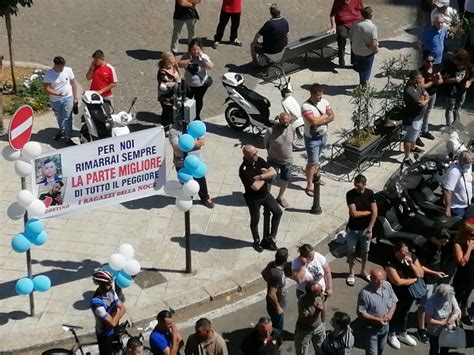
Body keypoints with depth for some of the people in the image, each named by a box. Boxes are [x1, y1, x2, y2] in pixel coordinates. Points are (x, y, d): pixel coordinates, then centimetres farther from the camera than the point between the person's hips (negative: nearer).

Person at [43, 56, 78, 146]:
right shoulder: (48, 74, -15)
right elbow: (47, 88, -15)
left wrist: (75, 97, 2)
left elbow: (73, 84, 0)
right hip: (55, 100, 1)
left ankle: (68, 138, 1)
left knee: (67, 119, -5)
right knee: (59, 118, 20)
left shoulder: (68, 70, -11)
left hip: (68, 99, -1)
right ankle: (62, 131, 46)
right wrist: (56, 93, -33)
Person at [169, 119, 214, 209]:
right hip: (182, 163, -3)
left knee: (201, 180, 17)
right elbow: (176, 147, -24)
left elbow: (203, 141, -8)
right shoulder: (173, 130, -16)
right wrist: (193, 144, -25)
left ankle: (205, 198, 39)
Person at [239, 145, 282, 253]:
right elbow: (256, 186, -32)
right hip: (253, 199, -6)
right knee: (255, 221, 13)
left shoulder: (259, 160, -10)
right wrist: (266, 176, -16)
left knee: (278, 212, 8)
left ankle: (271, 237, 22)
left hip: (265, 194, 6)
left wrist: (260, 176, -28)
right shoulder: (244, 170, -29)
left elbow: (274, 172, -13)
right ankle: (256, 241, 38)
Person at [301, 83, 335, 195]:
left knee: (316, 159, 24)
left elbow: (332, 116, -6)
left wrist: (320, 121, -23)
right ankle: (309, 186, 8)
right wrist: (325, 116, -18)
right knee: (313, 162, -2)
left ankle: (314, 176, 43)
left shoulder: (324, 102, -4)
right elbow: (314, 121, -35)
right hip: (312, 139, -6)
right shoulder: (306, 106, -26)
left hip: (323, 136, 6)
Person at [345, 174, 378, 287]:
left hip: (365, 228, 2)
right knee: (351, 251, 12)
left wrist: (369, 229, -17)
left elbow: (375, 213, -12)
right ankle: (351, 273, 30)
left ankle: (363, 271, 38)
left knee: (365, 251, 18)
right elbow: (354, 213, -24)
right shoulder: (350, 194, -20)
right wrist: (368, 211, -13)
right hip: (353, 229, -2)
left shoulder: (370, 193, -11)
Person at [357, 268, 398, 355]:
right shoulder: (365, 293, -28)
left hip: (385, 325, 6)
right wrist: (377, 320, -28)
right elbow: (361, 313, -23)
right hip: (371, 327, -6)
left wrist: (390, 313, -16)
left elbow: (394, 301, 3)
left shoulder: (387, 286, -10)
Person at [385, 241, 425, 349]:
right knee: (394, 313, 16)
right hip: (396, 294, -5)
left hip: (410, 291, 5)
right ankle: (392, 335, 40)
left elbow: (421, 274, -11)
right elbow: (398, 281, -32)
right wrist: (414, 279, -21)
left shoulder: (412, 257, -13)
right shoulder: (391, 263, -29)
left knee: (405, 313, 25)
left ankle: (403, 334, 47)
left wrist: (411, 264, -28)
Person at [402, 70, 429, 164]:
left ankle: (413, 147, 56)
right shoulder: (409, 90, -34)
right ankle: (406, 158, 14)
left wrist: (424, 101, -22)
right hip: (412, 118, -10)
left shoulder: (418, 85, -4)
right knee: (409, 138, 3)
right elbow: (421, 102, -31)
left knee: (415, 134, 32)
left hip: (419, 116, 10)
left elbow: (427, 96, -1)